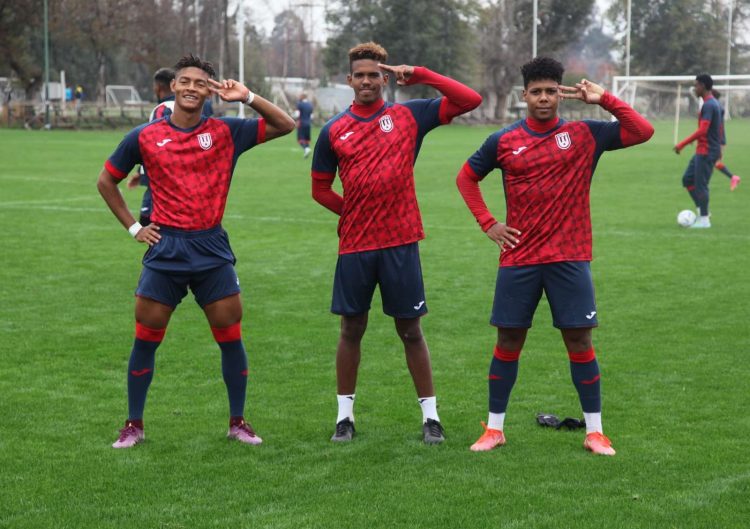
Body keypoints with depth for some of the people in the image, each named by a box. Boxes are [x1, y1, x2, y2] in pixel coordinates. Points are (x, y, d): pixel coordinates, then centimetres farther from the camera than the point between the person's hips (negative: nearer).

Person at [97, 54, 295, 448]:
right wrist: (133, 227, 6)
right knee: (145, 339, 2)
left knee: (230, 338, 3)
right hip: (164, 249, 0)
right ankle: (134, 425, 15)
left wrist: (246, 97, -11)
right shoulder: (145, 137, 1)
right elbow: (106, 182, 13)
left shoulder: (226, 132, 2)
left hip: (212, 248, 1)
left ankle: (238, 422, 17)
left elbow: (285, 125, 1)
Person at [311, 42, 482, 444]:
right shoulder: (334, 130, 5)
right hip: (354, 245, 1)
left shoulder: (409, 115, 2)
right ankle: (345, 415, 20)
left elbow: (470, 100, -4)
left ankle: (430, 415, 13)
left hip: (400, 243, -1)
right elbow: (320, 189, 13)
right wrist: (354, 213, 4)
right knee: (351, 329, 8)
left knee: (410, 330, 4)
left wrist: (418, 74, -8)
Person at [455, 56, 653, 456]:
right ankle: (494, 428, 17)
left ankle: (594, 431, 11)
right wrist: (487, 223, 4)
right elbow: (466, 177, 14)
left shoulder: (585, 135, 1)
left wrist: (604, 99, -10)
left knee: (579, 340, 1)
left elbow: (643, 131, -5)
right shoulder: (504, 141, 2)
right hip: (519, 259, 1)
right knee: (508, 340, 5)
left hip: (570, 259, -1)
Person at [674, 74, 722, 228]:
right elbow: (719, 129, 22)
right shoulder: (713, 103, 14)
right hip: (702, 151, 10)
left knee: (700, 184, -5)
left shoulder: (708, 105, -18)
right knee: (687, 179, 12)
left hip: (706, 152, -10)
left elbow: (702, 131, -26)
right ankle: (701, 210, 15)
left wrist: (682, 145, -24)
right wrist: (718, 149, 29)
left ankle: (704, 219, 1)